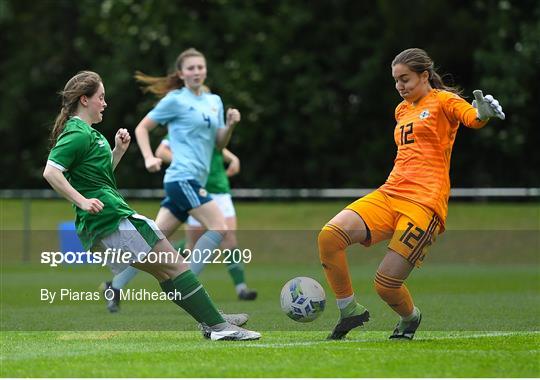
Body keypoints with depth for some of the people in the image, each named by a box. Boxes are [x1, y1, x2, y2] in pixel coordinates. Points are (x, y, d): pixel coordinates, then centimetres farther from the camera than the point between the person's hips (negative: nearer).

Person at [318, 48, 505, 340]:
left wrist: (482, 113, -44)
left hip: (424, 203, -7)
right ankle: (349, 311, -2)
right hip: (389, 194, 7)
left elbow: (472, 118, -20)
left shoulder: (442, 100, 2)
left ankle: (410, 317, 24)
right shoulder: (402, 109, 23)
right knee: (330, 235, -19)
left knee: (386, 284, -12)